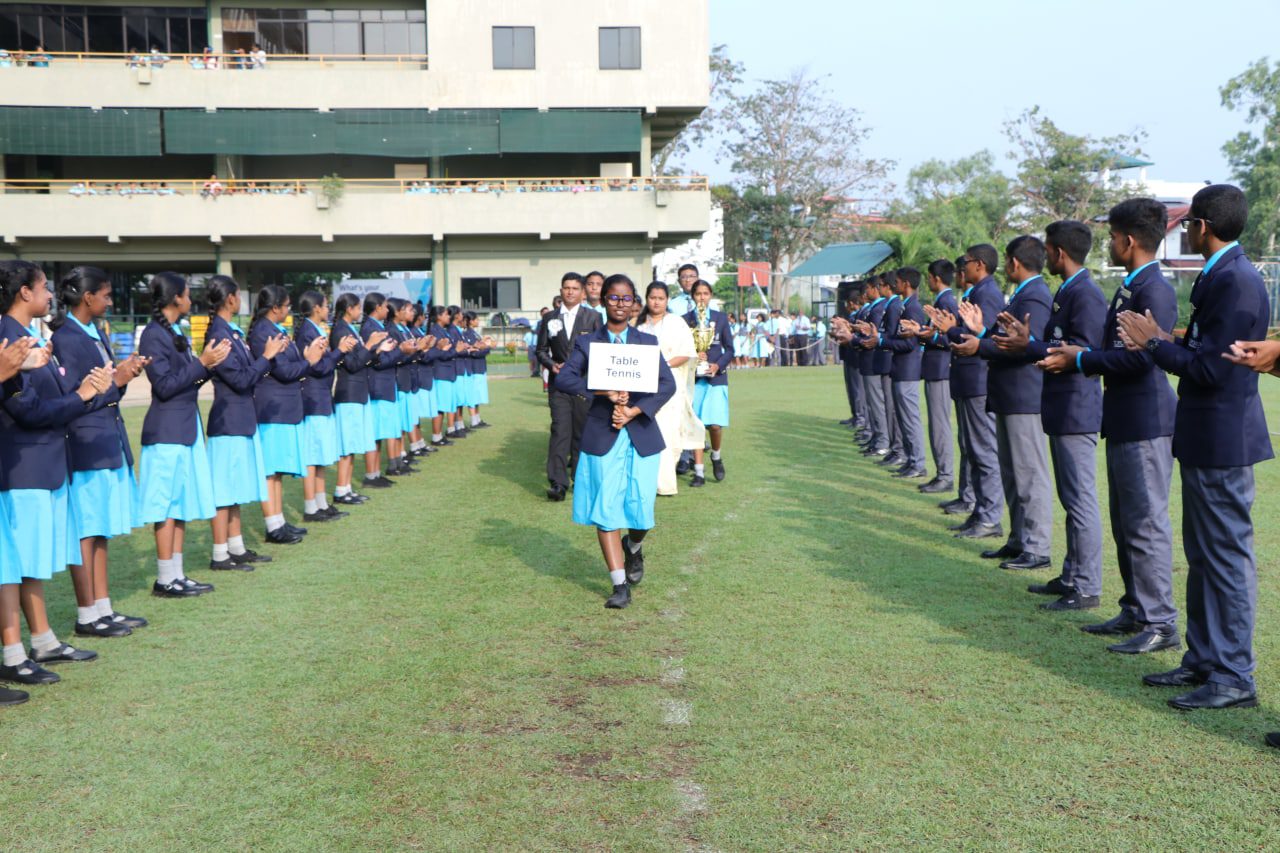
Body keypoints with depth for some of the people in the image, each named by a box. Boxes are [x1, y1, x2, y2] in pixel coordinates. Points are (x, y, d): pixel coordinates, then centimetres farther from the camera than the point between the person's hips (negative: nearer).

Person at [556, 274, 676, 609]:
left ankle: (634, 548, 37)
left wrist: (633, 411, -14)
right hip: (602, 437, -1)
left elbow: (668, 384, -2)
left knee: (640, 508, 1)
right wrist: (604, 392, -19)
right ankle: (620, 585, 4)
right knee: (605, 509, -3)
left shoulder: (647, 342, 9)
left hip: (640, 435, 1)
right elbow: (563, 379, -6)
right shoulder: (586, 342, 6)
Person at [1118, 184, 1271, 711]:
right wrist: (1161, 342, 9)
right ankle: (1203, 659, 28)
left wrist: (1155, 344, -12)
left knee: (1227, 557, -2)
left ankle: (1234, 677, 8)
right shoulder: (1219, 276, 12)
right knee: (1203, 555, 17)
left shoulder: (1236, 281, -20)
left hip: (1222, 442, -11)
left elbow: (1211, 367, -23)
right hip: (1207, 440, 11)